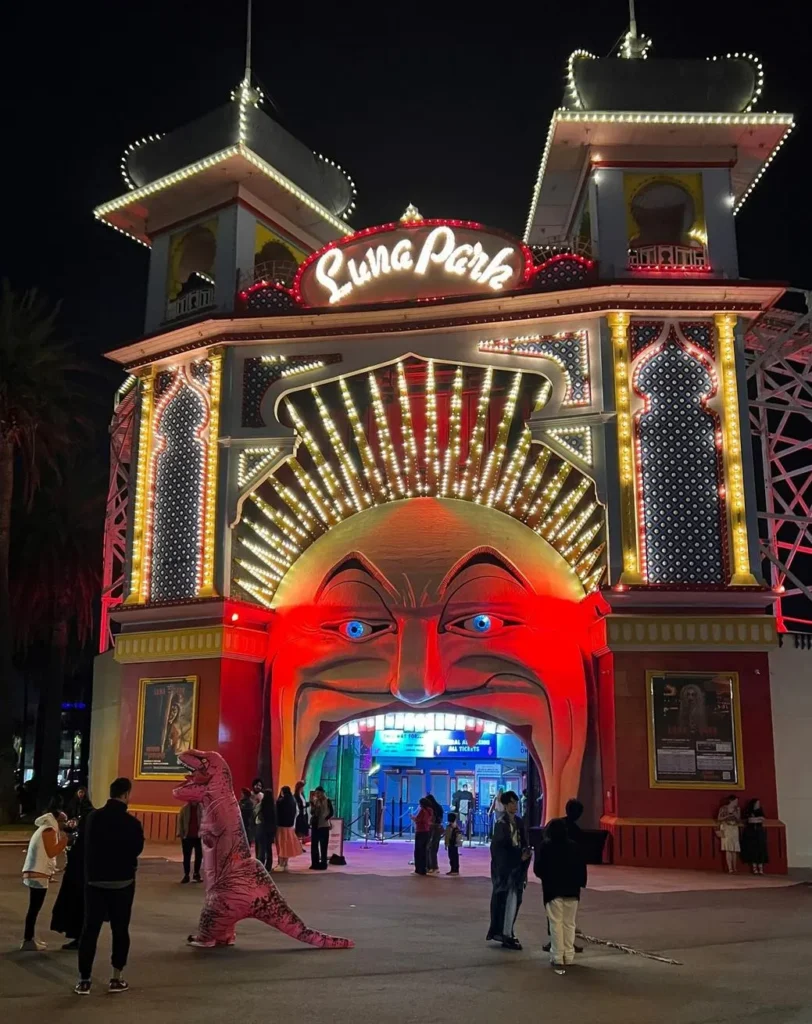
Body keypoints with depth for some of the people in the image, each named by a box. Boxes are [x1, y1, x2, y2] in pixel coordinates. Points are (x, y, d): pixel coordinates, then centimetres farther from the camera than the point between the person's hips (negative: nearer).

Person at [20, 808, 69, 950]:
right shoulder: (49, 830, -10)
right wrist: (64, 839, -11)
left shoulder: (44, 830, 21)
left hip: (35, 873, 10)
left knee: (34, 908, 13)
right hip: (38, 874, -10)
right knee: (34, 908, -8)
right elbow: (52, 852, -17)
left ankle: (29, 939, 18)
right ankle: (28, 940, -6)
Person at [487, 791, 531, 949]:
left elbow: (524, 842, 12)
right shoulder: (501, 823, -11)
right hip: (505, 866, -8)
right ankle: (506, 935, 0)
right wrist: (520, 855, -17)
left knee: (514, 899, 10)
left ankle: (499, 931, 21)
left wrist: (526, 852, -9)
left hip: (517, 866, 8)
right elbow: (503, 847, -16)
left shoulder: (518, 822, 12)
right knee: (508, 899, -7)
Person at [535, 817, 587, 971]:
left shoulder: (545, 847, -6)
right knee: (569, 924, 10)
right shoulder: (574, 846, 3)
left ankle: (558, 957, -2)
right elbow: (582, 867, 1)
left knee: (556, 924, 1)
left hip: (553, 890, -3)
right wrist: (580, 883, 8)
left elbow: (537, 869, -4)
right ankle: (569, 956, 9)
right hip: (572, 890, 3)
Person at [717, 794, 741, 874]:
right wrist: (727, 816, -14)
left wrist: (736, 815, -11)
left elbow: (739, 821, 7)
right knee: (728, 850, -8)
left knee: (734, 850, 2)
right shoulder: (723, 808, -3)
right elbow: (719, 818, -2)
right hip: (726, 829, -3)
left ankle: (734, 868, 7)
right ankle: (730, 869, -9)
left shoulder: (737, 809, 7)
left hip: (735, 829, 3)